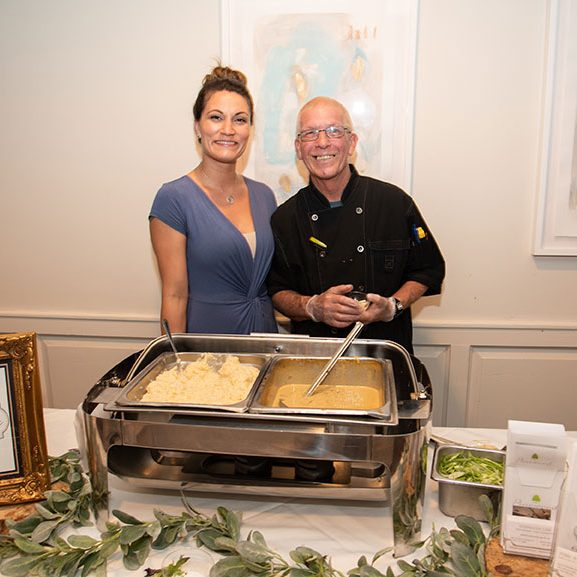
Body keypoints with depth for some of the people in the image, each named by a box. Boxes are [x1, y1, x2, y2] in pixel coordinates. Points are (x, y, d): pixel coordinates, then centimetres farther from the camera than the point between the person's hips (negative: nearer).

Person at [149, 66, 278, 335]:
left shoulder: (264, 195, 5)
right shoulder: (173, 198, -11)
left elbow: (274, 280, 12)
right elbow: (175, 296, -12)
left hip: (265, 332, 5)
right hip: (205, 340, -4)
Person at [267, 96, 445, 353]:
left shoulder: (395, 202, -1)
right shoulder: (284, 218, 1)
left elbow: (428, 270, 8)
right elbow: (277, 289, 8)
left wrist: (392, 306, -8)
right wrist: (312, 307, -12)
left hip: (386, 350, 1)